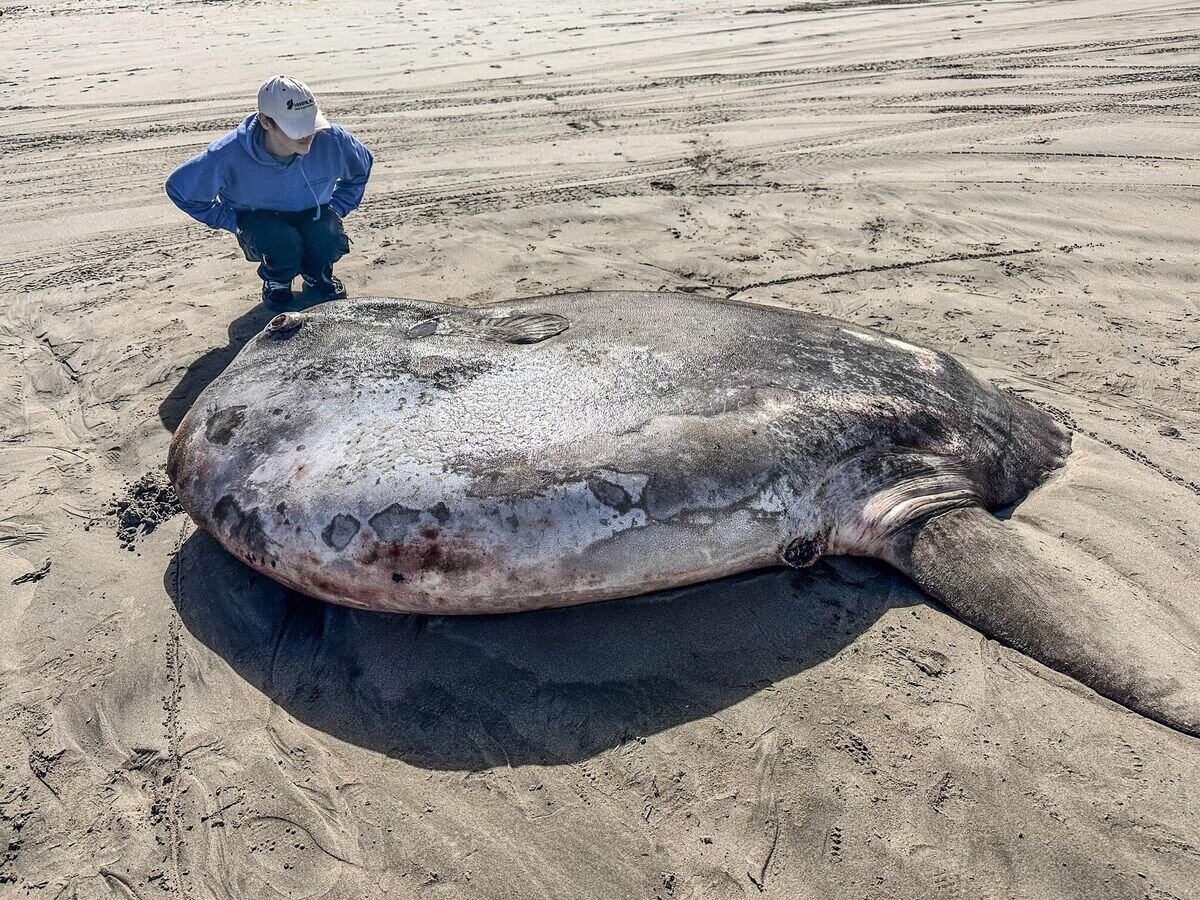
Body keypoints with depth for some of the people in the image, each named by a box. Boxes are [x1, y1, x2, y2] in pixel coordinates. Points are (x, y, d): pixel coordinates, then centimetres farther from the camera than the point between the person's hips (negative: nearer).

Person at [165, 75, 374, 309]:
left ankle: (317, 273, 7)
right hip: (259, 220, -2)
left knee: (329, 237, -32)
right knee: (284, 242, -35)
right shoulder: (229, 156, -29)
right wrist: (233, 221, -12)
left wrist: (336, 209, -5)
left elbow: (361, 166, 1)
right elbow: (179, 187, -12)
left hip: (313, 216, 2)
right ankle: (276, 280, 3)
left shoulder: (331, 139, -25)